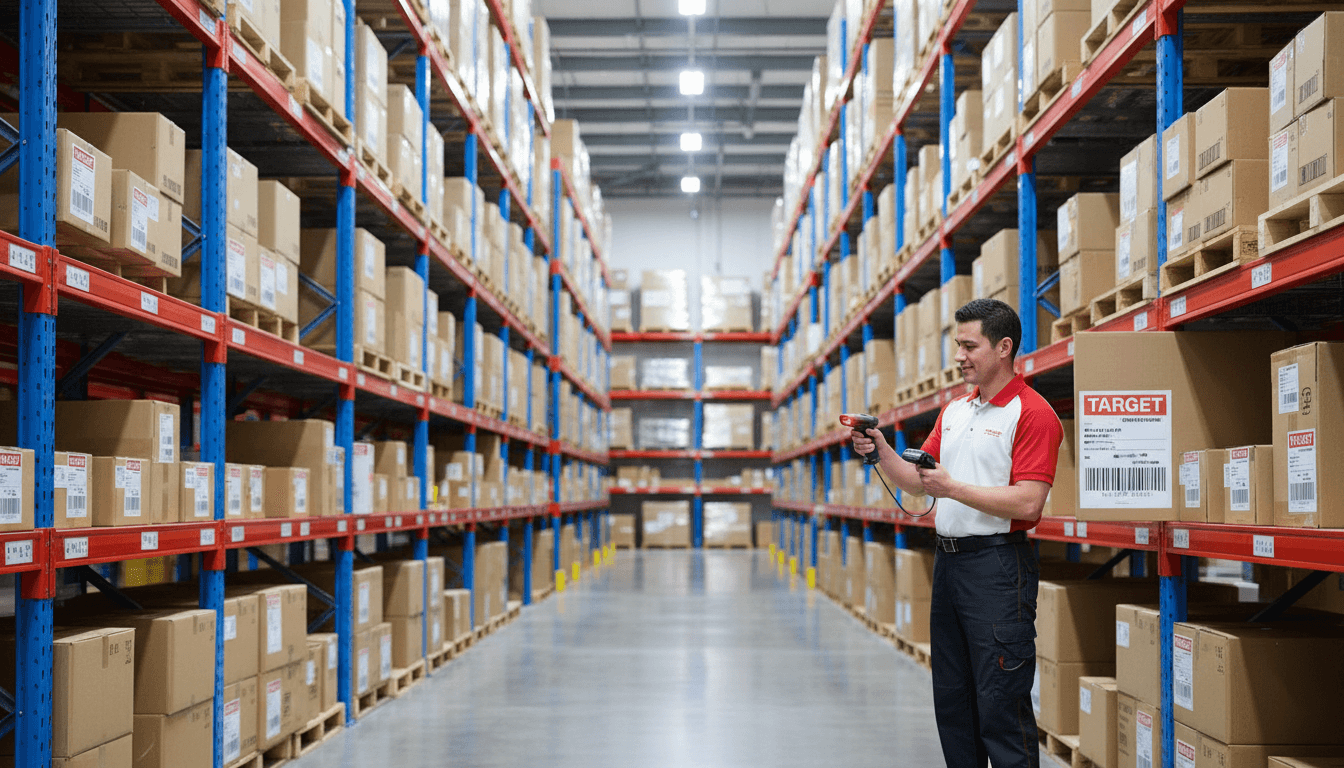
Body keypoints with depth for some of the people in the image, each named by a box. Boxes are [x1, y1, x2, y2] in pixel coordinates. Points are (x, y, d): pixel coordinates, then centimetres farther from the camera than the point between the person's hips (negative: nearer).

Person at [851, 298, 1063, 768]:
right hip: (948, 558, 8)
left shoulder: (1032, 413, -10)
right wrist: (881, 451, -1)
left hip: (997, 564, -8)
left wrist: (953, 488, -20)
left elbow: (1027, 502, -19)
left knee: (1001, 704, -6)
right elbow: (918, 482, 15)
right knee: (952, 699, 14)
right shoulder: (954, 411, 15)